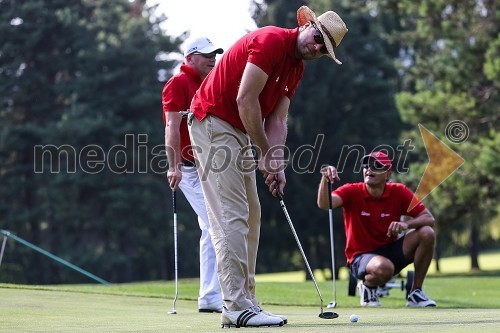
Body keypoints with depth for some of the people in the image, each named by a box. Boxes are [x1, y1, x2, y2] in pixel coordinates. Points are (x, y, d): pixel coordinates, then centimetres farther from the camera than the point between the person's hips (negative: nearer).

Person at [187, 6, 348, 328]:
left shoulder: (297, 68, 12)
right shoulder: (271, 40, -17)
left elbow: (277, 119, 7)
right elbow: (245, 99, -22)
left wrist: (277, 164, -9)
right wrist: (266, 152, -15)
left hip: (239, 131, 10)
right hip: (213, 122, -10)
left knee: (250, 217, 10)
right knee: (232, 216, -13)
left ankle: (245, 300, 12)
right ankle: (237, 307, -15)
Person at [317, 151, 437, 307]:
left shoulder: (399, 192, -5)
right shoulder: (352, 192, -11)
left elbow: (429, 219, -6)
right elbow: (324, 204, -29)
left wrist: (407, 224, -27)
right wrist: (325, 180, -49)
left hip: (390, 251, 4)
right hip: (361, 256, -4)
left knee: (427, 233, -19)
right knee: (384, 268, -40)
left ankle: (416, 293, -6)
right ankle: (367, 286, 0)